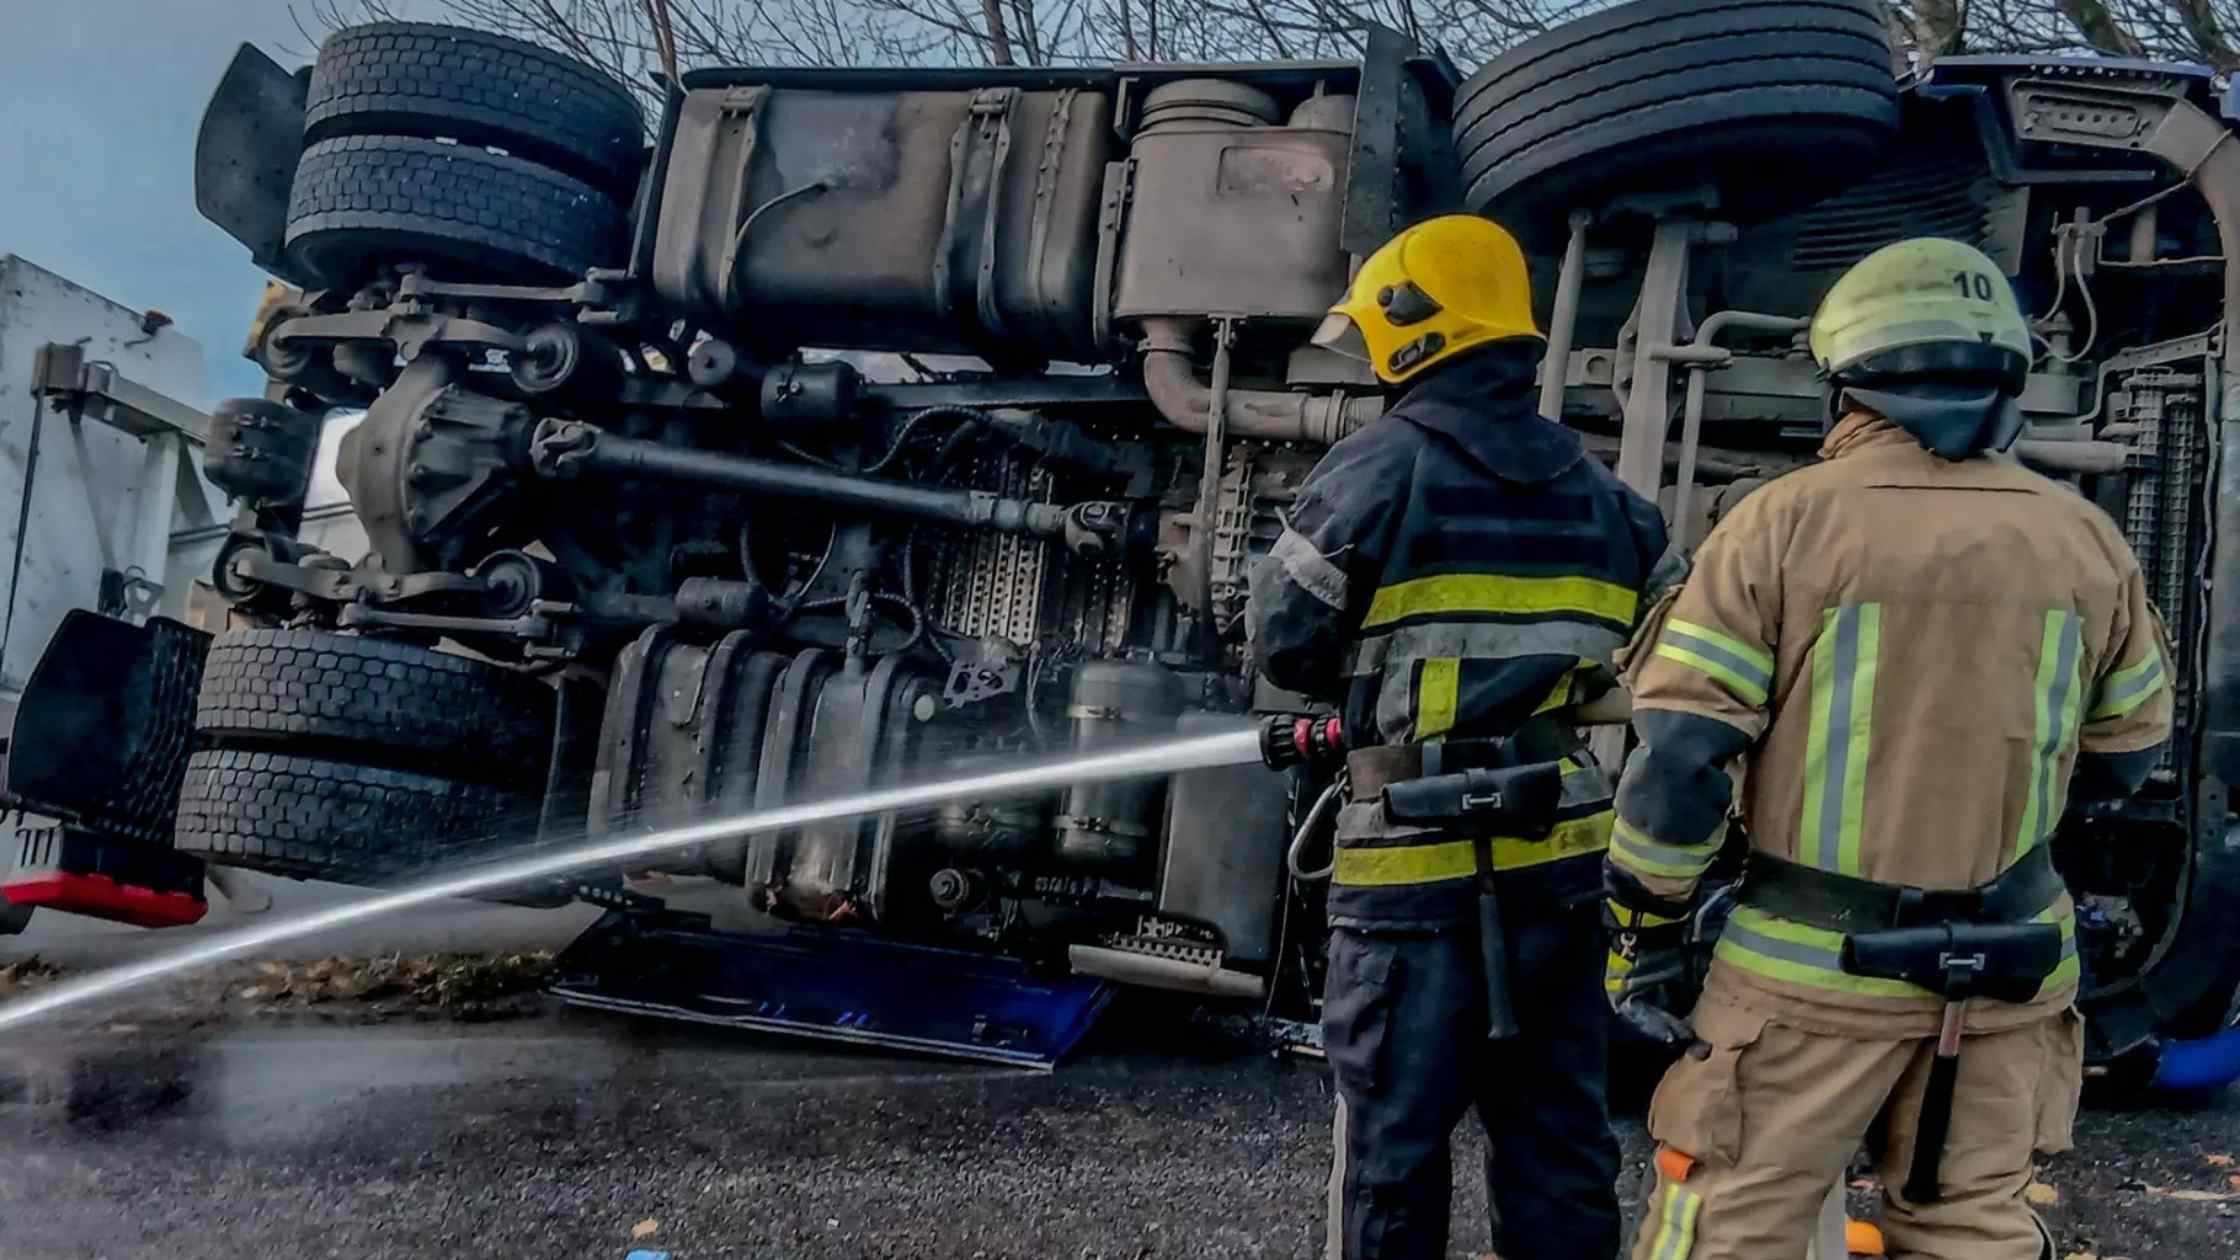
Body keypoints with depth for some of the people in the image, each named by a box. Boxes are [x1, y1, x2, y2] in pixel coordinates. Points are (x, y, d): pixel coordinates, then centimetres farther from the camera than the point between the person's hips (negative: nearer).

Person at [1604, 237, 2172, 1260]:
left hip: (1812, 967, -4)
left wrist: (1644, 932, -3)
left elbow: (1680, 756, -12)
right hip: (2005, 972, 4)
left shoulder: (1782, 524, -9)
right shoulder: (2087, 540, 4)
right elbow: (2123, 756, 15)